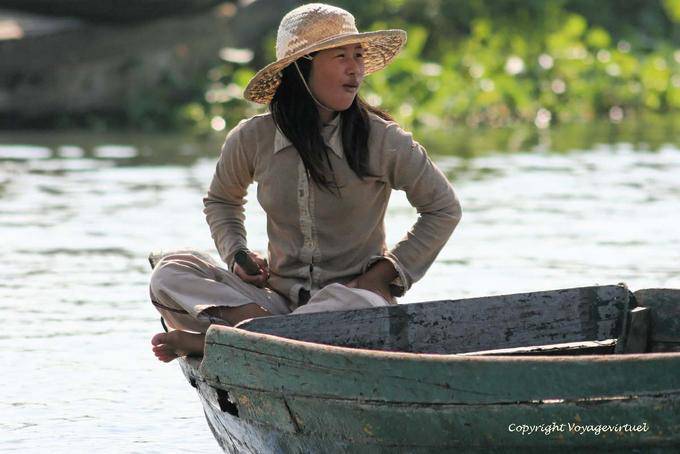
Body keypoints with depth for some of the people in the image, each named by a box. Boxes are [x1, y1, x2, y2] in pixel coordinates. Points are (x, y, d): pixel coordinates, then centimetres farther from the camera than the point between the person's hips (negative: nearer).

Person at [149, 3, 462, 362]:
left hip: (352, 292, -3)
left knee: (358, 306, -40)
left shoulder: (382, 140, -6)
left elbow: (444, 208, 5)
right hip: (279, 298, 3)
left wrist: (387, 273, -4)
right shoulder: (252, 139, 1)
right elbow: (221, 199, 23)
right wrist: (236, 254, 4)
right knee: (171, 273, -16)